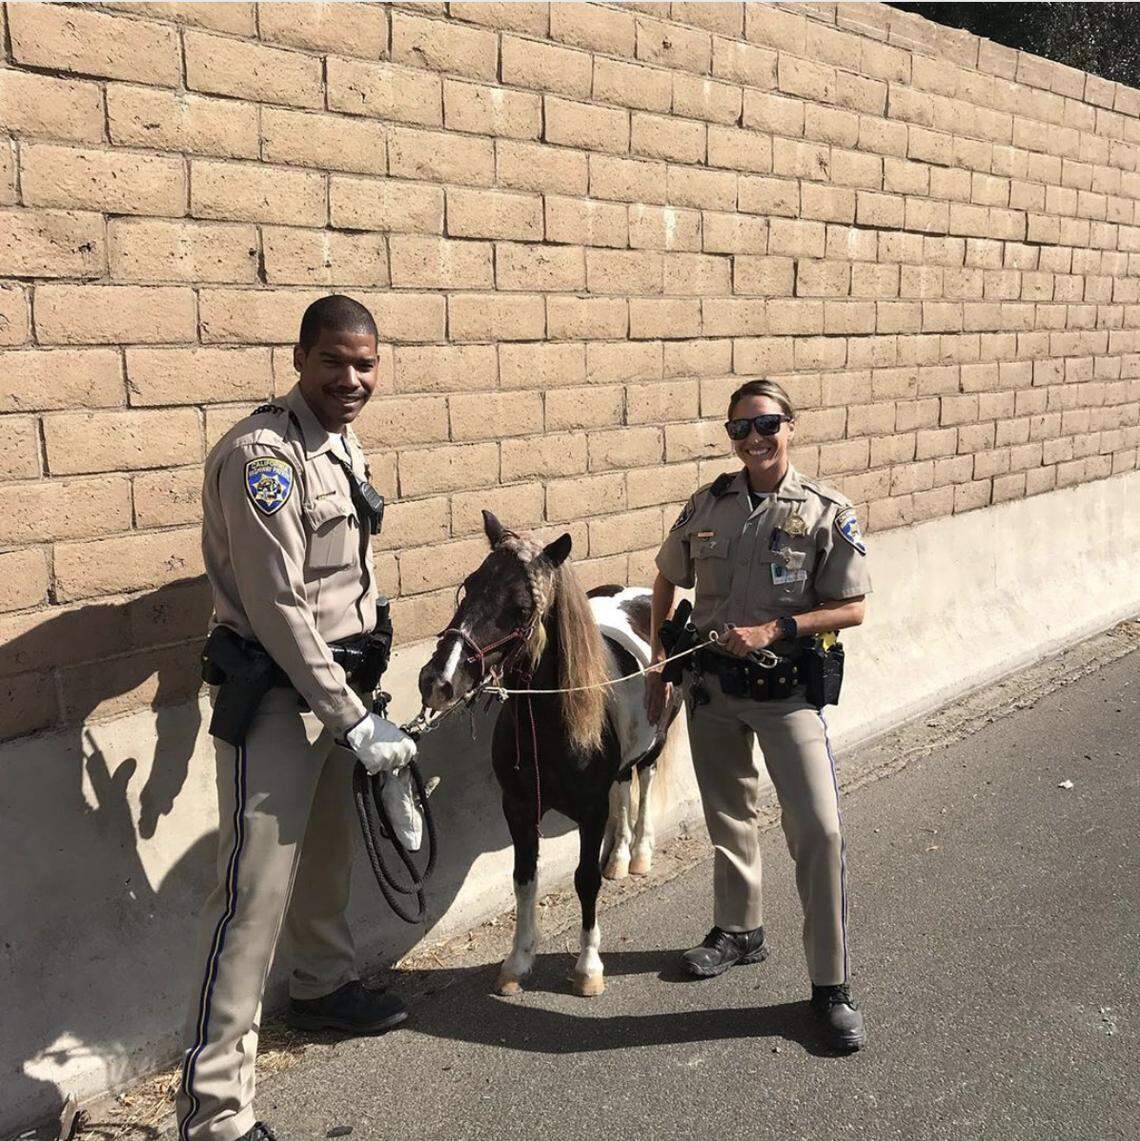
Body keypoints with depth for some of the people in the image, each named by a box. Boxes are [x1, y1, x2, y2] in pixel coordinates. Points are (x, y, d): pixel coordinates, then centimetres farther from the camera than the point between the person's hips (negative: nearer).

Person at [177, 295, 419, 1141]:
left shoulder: (342, 444, 9)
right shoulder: (262, 454, -19)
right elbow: (278, 607, -22)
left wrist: (359, 696, 17)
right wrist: (354, 721, -19)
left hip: (337, 678, 9)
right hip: (274, 693, -9)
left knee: (329, 850, 24)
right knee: (257, 890, -7)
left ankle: (324, 986, 46)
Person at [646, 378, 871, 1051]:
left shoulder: (827, 514, -10)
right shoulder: (707, 506, 0)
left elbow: (852, 609, -9)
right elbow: (668, 583, 12)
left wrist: (774, 630, -20)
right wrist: (660, 667, 7)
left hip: (787, 690, -4)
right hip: (711, 686, 4)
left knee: (819, 831, -9)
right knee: (728, 816, 19)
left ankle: (832, 984, 6)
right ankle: (739, 931, 41)